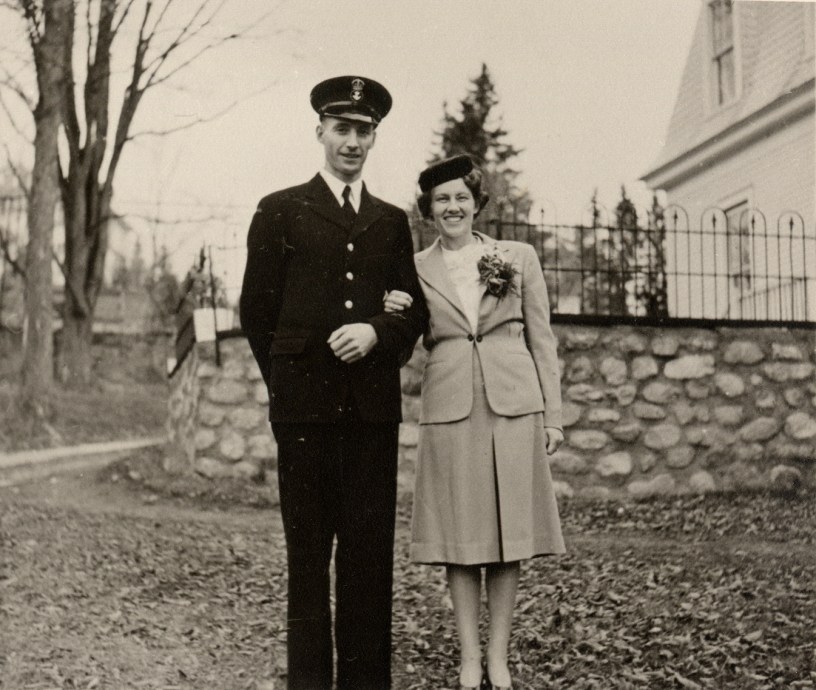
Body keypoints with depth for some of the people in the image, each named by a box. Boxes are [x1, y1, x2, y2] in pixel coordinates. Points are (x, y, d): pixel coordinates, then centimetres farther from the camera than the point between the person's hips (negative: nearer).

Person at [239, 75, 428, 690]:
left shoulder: (392, 221, 17)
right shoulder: (280, 212, 8)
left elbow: (415, 310, 15)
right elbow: (257, 310, 8)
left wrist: (376, 333, -5)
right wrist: (292, 379, 9)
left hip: (374, 403, 3)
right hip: (305, 402, -2)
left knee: (371, 548, 2)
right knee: (308, 548, 0)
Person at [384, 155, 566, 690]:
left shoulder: (519, 258, 8)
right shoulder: (414, 270, 9)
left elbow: (542, 340, 8)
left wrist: (553, 415, 4)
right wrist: (393, 319, -8)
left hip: (514, 405, 0)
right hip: (449, 409, 0)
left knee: (509, 532, 3)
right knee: (459, 536, 2)